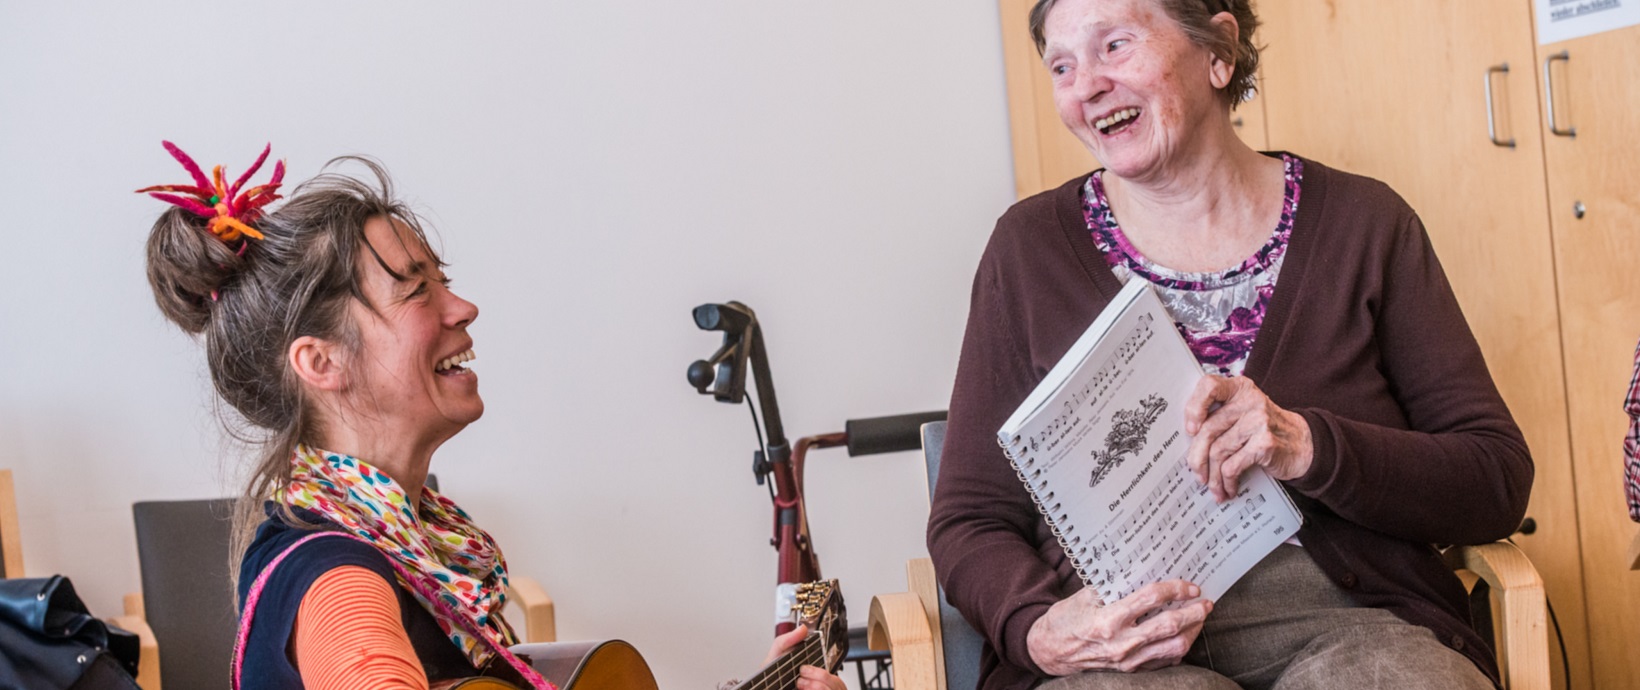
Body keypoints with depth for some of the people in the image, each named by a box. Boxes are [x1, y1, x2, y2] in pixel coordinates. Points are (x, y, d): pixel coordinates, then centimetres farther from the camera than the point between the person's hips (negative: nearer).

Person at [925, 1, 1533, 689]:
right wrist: (1037, 630, -15)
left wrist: (1311, 448, -15)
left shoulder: (1361, 224, 7)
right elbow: (969, 521, 6)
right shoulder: (1031, 246, 6)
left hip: (1342, 621, 1)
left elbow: (1500, 481, 2)